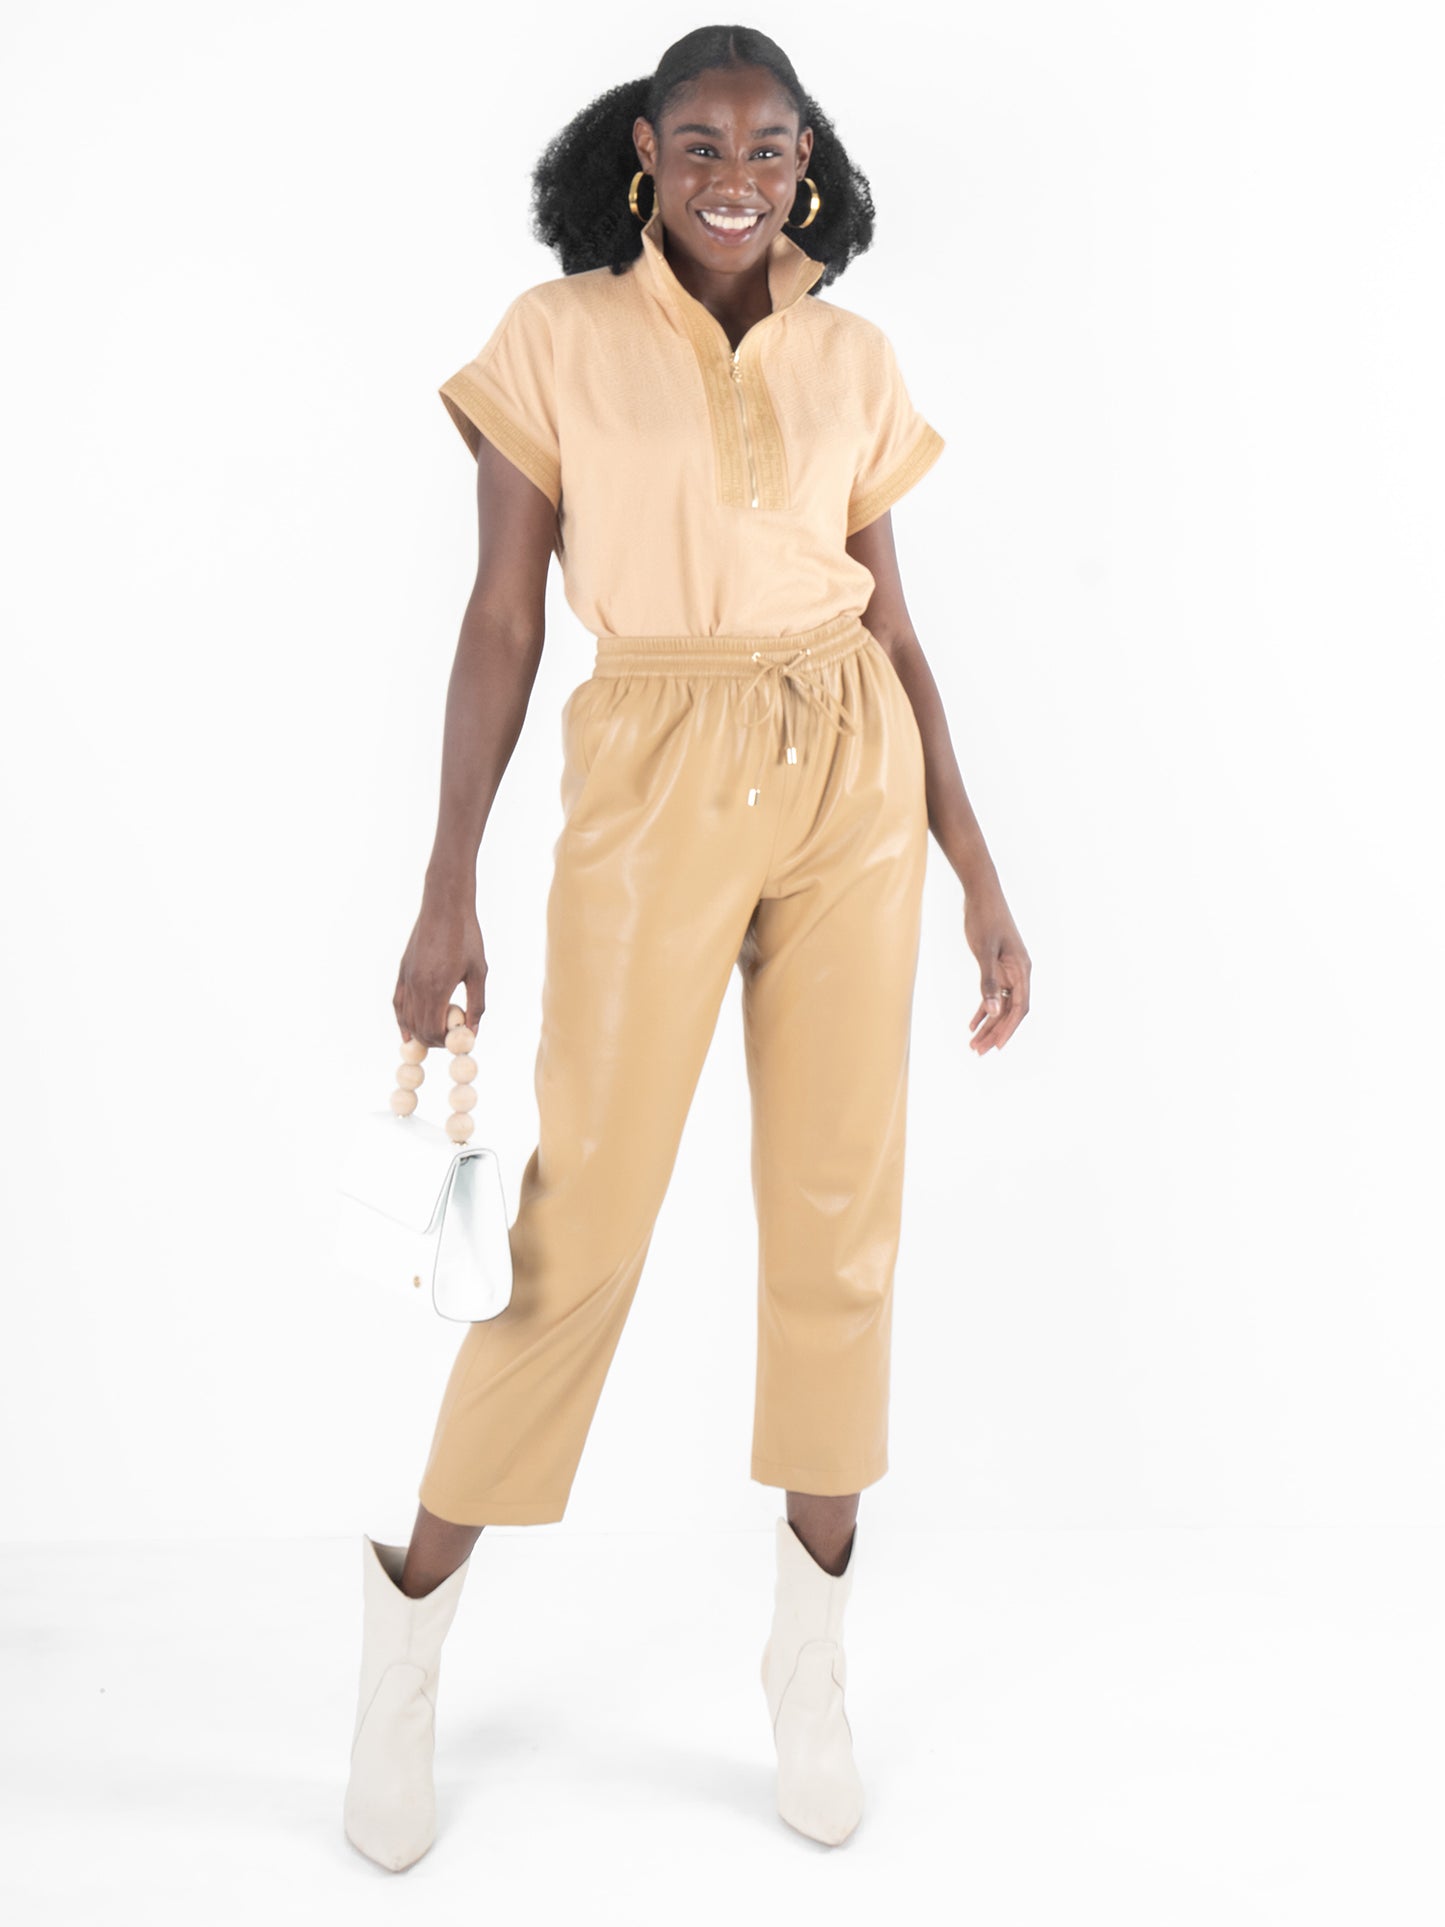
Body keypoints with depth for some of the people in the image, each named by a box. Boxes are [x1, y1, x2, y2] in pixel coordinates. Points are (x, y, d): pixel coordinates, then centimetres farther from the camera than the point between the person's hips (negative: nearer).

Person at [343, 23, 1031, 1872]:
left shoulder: (854, 359, 10)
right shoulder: (557, 339, 2)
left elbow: (890, 628, 11)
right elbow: (502, 618, -1)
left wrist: (978, 871, 7)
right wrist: (447, 890, -7)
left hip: (853, 783, 3)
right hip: (652, 788, -3)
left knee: (839, 1211, 5)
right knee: (584, 1220, -2)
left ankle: (813, 1640, 22)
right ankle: (415, 1608, 20)